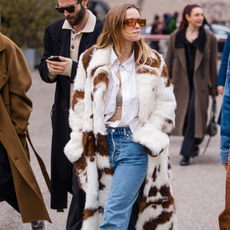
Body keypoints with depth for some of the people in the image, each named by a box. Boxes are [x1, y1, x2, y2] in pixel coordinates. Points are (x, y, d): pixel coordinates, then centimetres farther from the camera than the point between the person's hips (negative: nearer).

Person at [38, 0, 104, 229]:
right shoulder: (54, 30, 8)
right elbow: (43, 67, 13)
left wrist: (73, 69, -24)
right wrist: (50, 70, -11)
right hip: (64, 114, 6)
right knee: (64, 173, 11)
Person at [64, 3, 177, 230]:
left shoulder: (153, 62, 2)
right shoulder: (91, 59, 3)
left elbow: (166, 104, 8)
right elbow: (79, 103, 9)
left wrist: (147, 135, -3)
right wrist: (81, 142, 5)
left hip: (135, 145, -2)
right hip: (102, 142, 2)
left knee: (115, 211, -13)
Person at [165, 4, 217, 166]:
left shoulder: (209, 38, 2)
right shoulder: (175, 37, 6)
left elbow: (213, 65, 4)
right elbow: (169, 62, 10)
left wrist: (214, 89, 4)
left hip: (200, 83, -2)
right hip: (181, 83, 2)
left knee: (194, 114, -10)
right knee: (184, 115, 6)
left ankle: (187, 153, -5)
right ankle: (193, 145, 29)